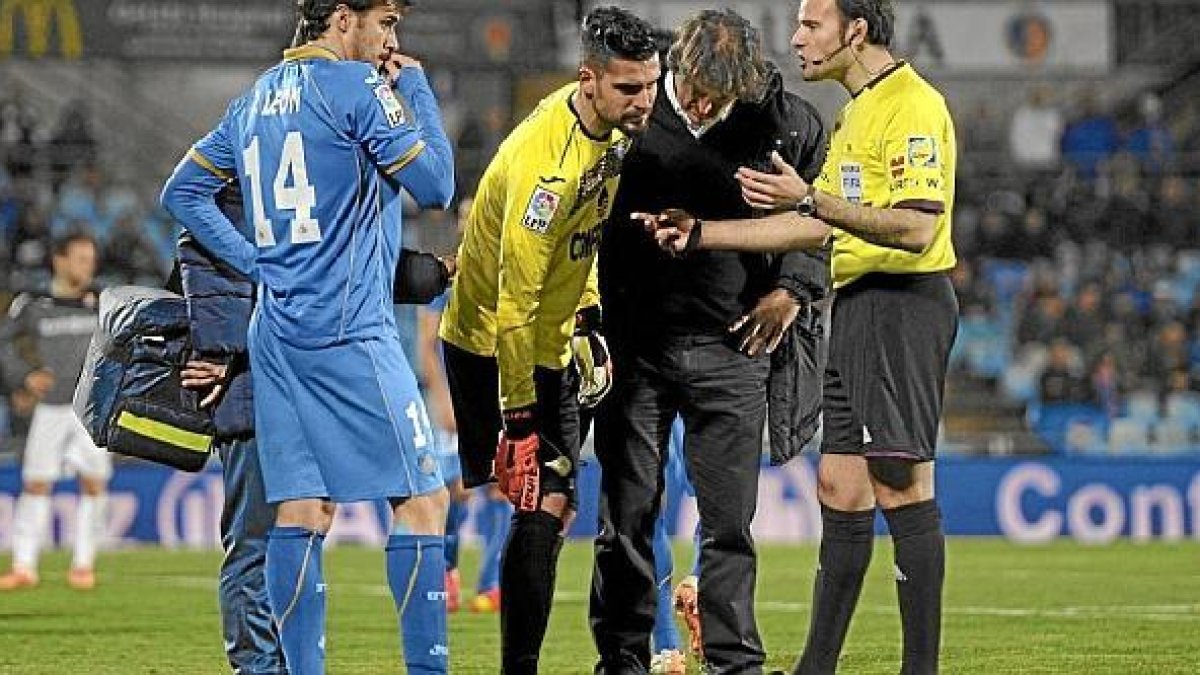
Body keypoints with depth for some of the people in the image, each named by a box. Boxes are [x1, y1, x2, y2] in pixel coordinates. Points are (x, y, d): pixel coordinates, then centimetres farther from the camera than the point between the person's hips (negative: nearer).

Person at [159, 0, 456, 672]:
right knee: (424, 498, -4)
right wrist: (417, 89, 4)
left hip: (275, 333, 8)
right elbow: (436, 185, -6)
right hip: (350, 337, -8)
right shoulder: (358, 87, -7)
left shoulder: (257, 99, 16)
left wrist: (257, 261, 16)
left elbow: (183, 192, 21)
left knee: (303, 510, 5)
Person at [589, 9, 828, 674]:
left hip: (728, 346, 0)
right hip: (634, 341, 0)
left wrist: (792, 287, -6)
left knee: (728, 519, 1)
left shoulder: (788, 126, -3)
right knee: (627, 514, 5)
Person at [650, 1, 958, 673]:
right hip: (856, 308, 10)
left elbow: (916, 227, -22)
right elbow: (815, 227, 23)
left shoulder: (913, 106, -11)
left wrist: (811, 199, -24)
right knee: (840, 487, 10)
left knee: (901, 485, -10)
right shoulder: (858, 113, 21)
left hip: (905, 302, -10)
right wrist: (702, 234, 18)